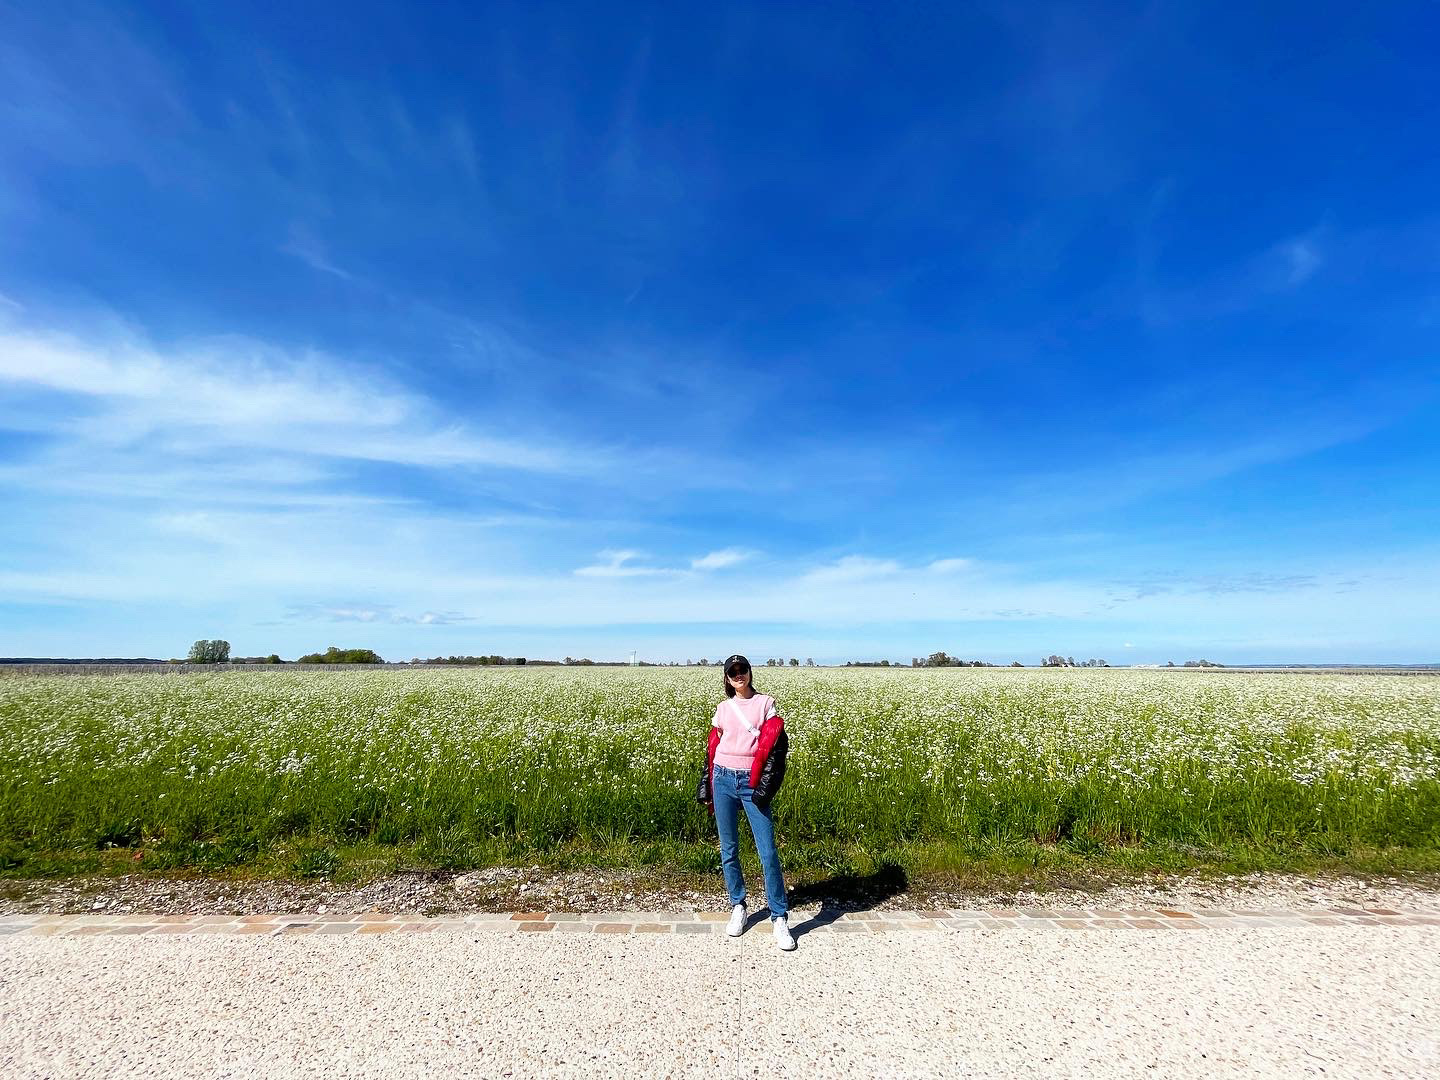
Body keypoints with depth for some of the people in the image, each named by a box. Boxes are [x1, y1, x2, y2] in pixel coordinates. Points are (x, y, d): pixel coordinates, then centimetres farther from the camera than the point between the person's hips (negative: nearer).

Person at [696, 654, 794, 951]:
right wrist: (706, 789, 11)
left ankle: (779, 917, 7)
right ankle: (738, 906, 27)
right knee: (729, 850, 10)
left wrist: (765, 786, -13)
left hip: (752, 784, -3)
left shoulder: (765, 703, 0)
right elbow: (712, 748, 13)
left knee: (768, 852, -4)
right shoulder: (722, 708, 9)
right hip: (723, 781, 3)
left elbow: (777, 744, -6)